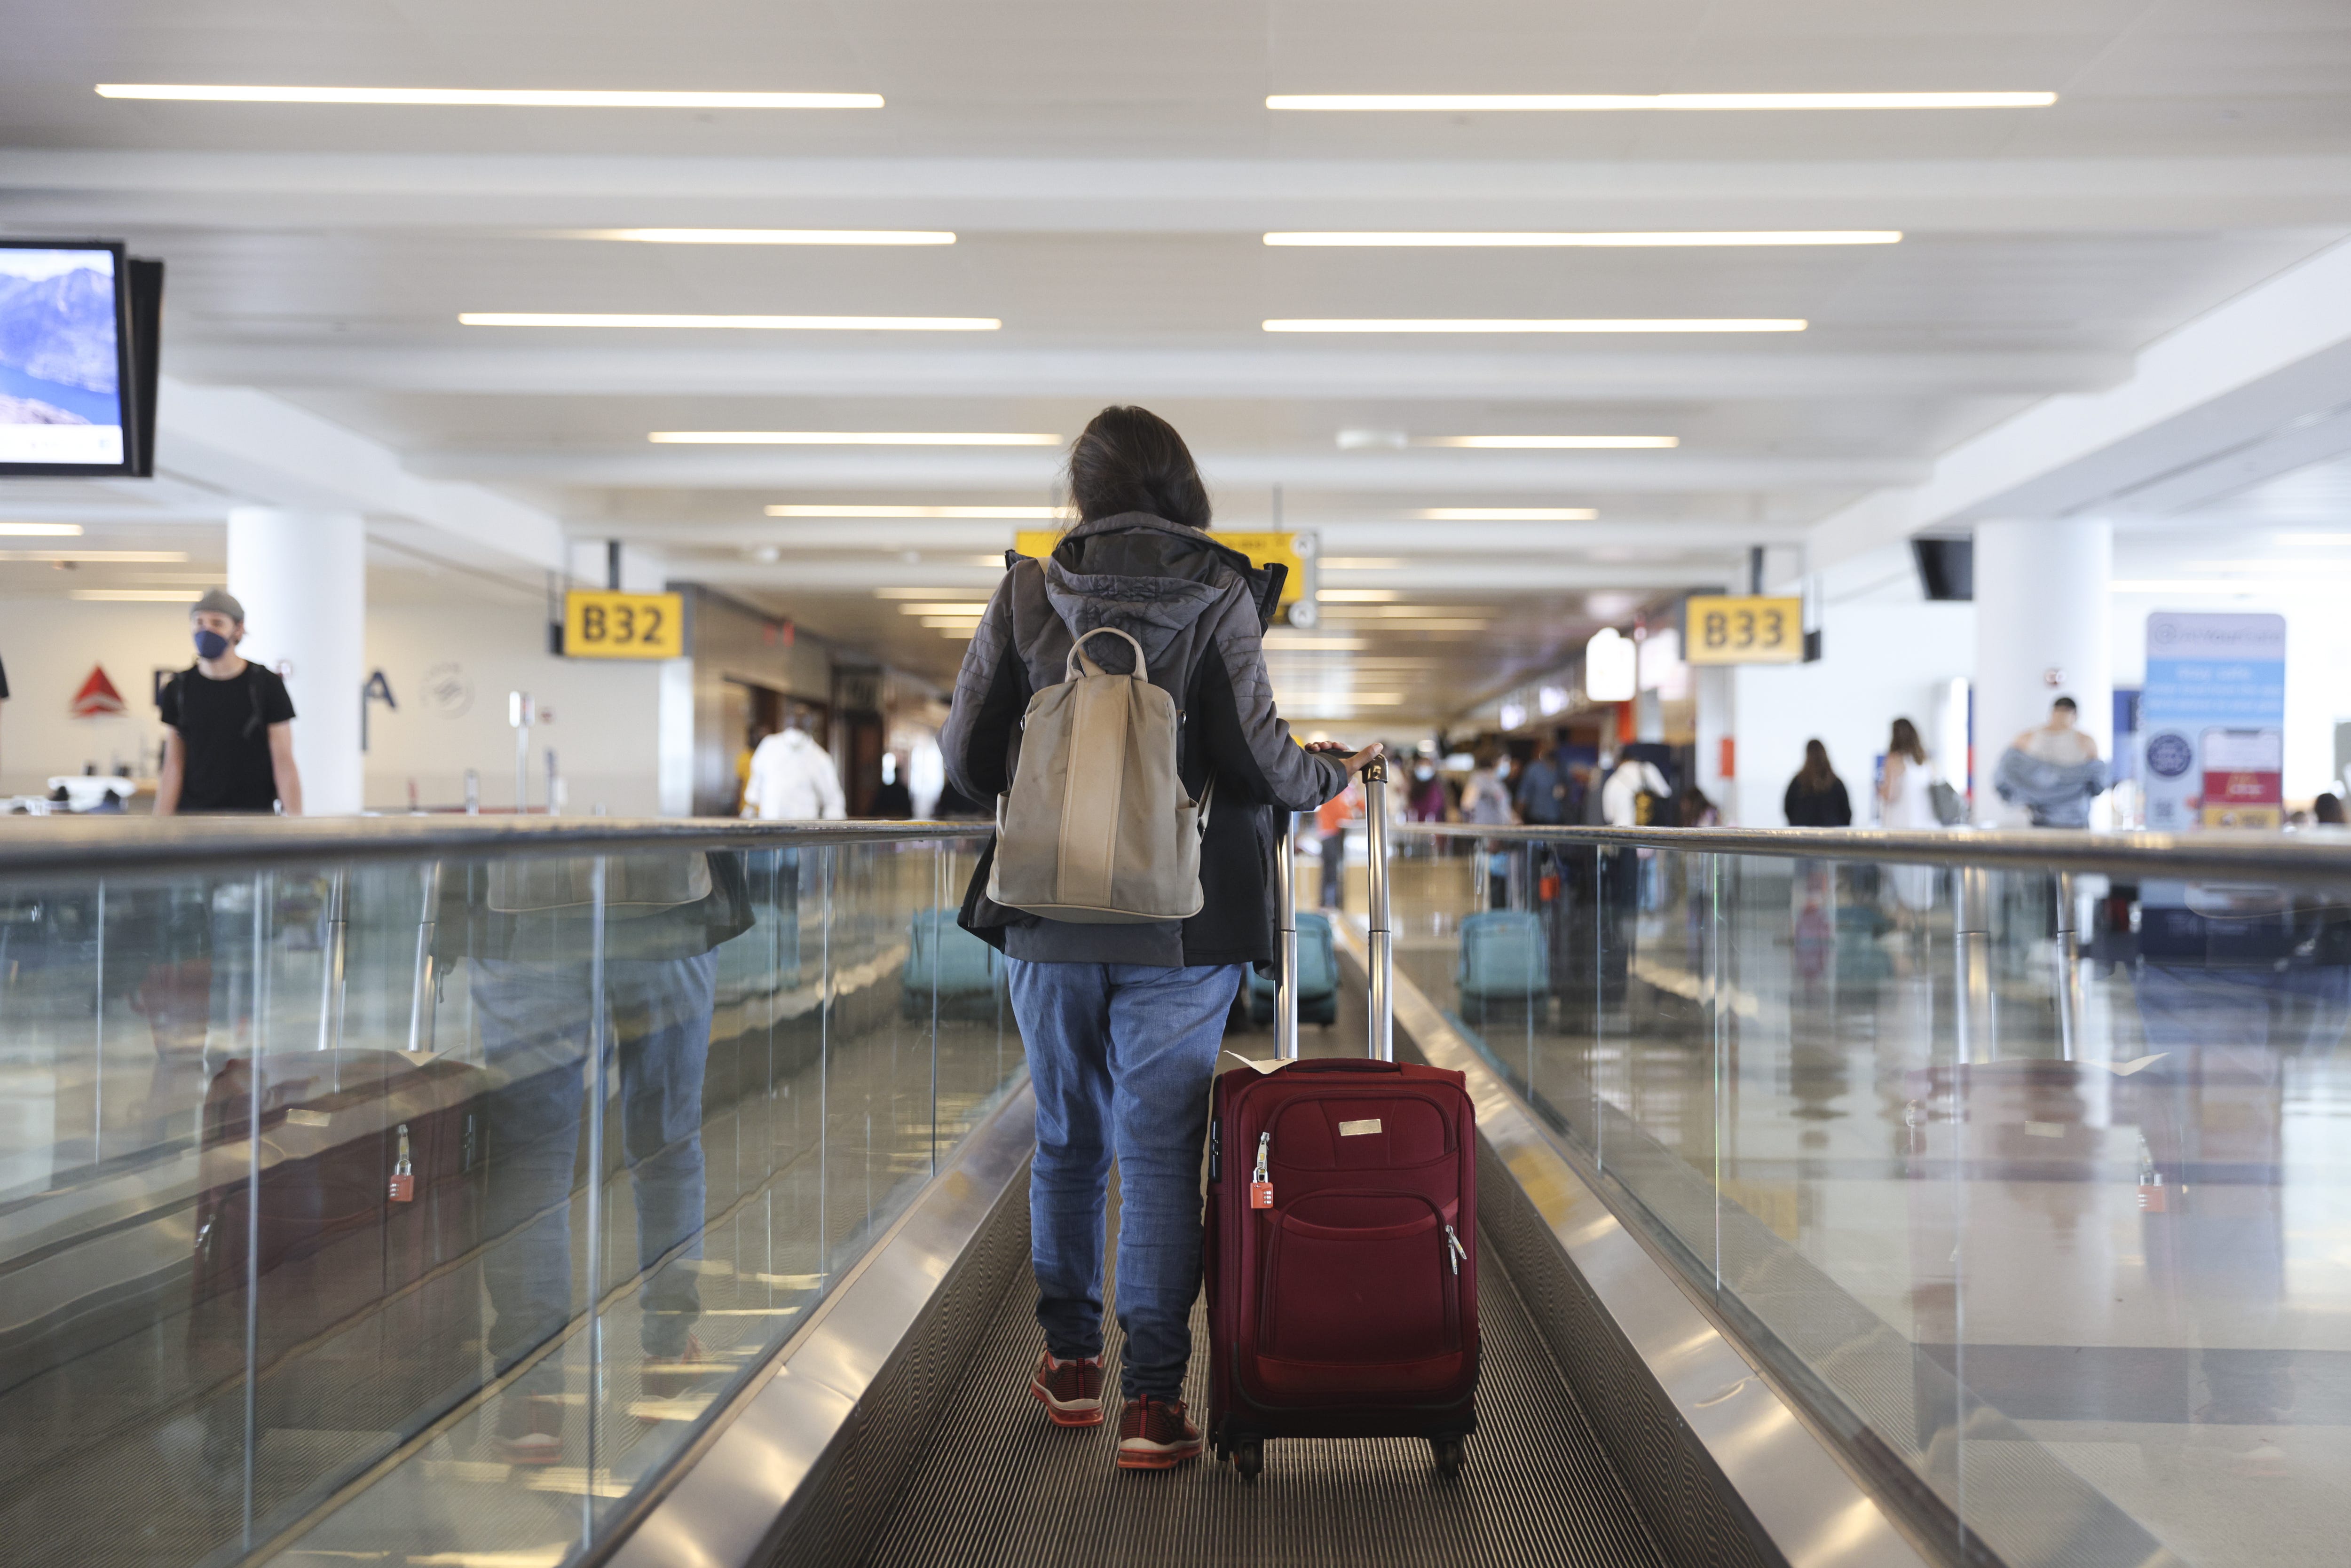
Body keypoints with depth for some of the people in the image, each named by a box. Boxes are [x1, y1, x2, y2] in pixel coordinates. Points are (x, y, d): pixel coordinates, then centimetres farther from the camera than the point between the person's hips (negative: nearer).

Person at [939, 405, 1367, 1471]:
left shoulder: (1026, 593, 2)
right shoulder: (1219, 595, -5)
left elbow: (967, 759, 2)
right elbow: (1257, 759, -11)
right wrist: (1336, 773, 10)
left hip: (1048, 915, 3)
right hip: (1178, 922, -2)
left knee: (1068, 1139, 17)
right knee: (1161, 1150, 3)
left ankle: (1069, 1362, 30)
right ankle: (1151, 1398, 2)